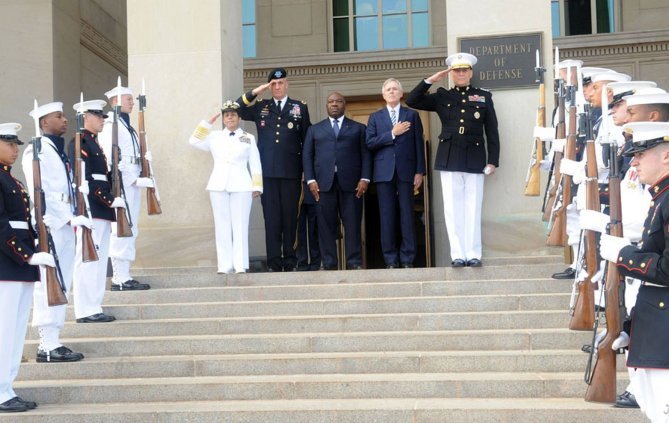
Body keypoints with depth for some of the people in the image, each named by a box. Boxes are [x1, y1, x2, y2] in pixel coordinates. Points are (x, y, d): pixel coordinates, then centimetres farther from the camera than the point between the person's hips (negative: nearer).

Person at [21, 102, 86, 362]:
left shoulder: (59, 150, 18)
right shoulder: (37, 151, -9)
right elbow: (40, 192, -17)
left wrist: (73, 218, 11)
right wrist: (69, 218, -20)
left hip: (64, 226, 9)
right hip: (49, 226, -9)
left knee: (62, 285, 11)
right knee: (48, 286, -6)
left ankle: (52, 341, 18)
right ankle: (47, 346, -1)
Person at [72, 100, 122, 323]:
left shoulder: (94, 142, 19)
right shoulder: (81, 142, -10)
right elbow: (86, 179, -18)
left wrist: (111, 200, 10)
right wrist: (109, 201, -17)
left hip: (101, 211, 10)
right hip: (90, 209, -10)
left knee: (99, 260, 12)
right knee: (87, 259, -6)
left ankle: (93, 308, 17)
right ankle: (86, 311, -3)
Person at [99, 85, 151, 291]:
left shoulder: (127, 125, 20)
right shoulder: (111, 125, -10)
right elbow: (112, 158, -18)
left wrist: (144, 157, 5)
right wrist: (135, 180, -19)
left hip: (132, 183, 10)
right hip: (121, 183, -10)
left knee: (130, 231, 11)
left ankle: (124, 276, 17)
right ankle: (120, 279, -5)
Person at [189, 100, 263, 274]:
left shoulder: (248, 138, 11)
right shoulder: (215, 136, 15)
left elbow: (255, 164, 7)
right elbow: (194, 141, 10)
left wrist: (257, 187, 0)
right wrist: (208, 123, 8)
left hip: (241, 186, -2)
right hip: (219, 186, 2)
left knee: (240, 225, -5)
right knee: (222, 225, 1)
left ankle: (240, 265, -3)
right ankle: (225, 265, 3)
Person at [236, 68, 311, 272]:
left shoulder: (300, 107, 10)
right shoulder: (261, 107, 13)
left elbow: (307, 139, 8)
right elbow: (236, 110, 5)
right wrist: (255, 92, -1)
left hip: (291, 172, -1)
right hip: (267, 171, 1)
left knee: (290, 217, 3)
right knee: (271, 217, 0)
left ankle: (290, 261, 9)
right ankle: (274, 261, 2)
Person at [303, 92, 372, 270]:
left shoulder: (358, 128, 16)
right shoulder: (314, 129, 18)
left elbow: (365, 154, 8)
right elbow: (307, 156, 12)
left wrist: (365, 178, -4)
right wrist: (310, 180, -1)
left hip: (350, 182, -1)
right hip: (323, 183, 1)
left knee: (353, 224, -3)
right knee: (326, 225, -2)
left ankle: (354, 262, 2)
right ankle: (329, 264, 1)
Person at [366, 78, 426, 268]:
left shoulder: (412, 115, 10)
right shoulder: (375, 117, 13)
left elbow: (419, 144, 5)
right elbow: (369, 143, 0)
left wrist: (420, 172, -2)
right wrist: (392, 133, -9)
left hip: (406, 171, -1)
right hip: (384, 172, 1)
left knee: (407, 215, -1)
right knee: (387, 216, 1)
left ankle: (407, 259, 2)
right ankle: (390, 259, 5)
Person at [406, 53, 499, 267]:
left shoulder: (484, 97, 10)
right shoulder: (442, 96, 11)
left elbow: (492, 131, 8)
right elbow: (412, 101, 3)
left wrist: (492, 160, 1)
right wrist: (430, 80, -3)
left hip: (475, 159, -1)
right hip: (449, 159, 1)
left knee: (473, 209, -1)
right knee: (453, 209, 0)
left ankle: (473, 254, 5)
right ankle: (458, 255, 5)